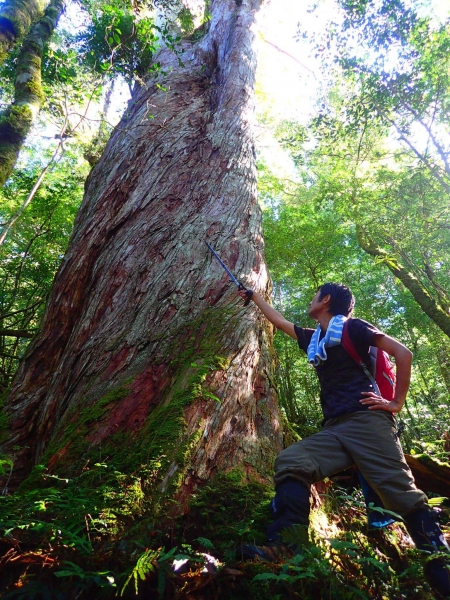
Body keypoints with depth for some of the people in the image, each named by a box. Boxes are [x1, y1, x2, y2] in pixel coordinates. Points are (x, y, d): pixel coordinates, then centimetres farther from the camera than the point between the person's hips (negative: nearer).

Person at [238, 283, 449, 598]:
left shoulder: (352, 327, 5)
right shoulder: (313, 338, 25)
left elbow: (403, 353, 0)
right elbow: (278, 320, 39)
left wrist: (397, 403, -4)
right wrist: (254, 295, 49)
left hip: (366, 421, -5)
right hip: (334, 429, 6)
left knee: (403, 494, -13)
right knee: (290, 462, -15)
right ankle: (282, 551, -24)